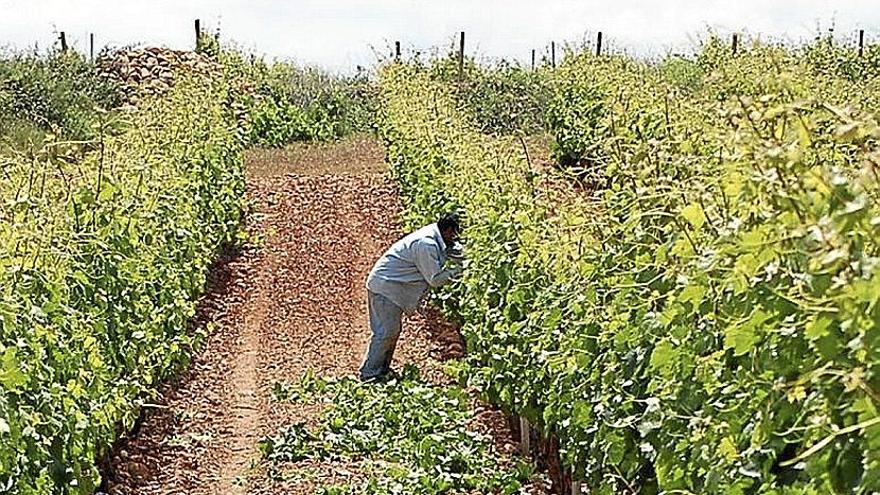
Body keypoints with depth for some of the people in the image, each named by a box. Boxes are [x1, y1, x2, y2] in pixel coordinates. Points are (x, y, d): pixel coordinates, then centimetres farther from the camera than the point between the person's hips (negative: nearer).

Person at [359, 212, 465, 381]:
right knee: (386, 332, -9)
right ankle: (370, 373, -4)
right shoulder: (426, 244, -25)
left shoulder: (433, 237, 5)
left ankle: (382, 370, 21)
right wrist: (457, 270, -13)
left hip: (387, 286, 11)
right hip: (385, 287, -11)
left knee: (392, 331, 14)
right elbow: (435, 279, -21)